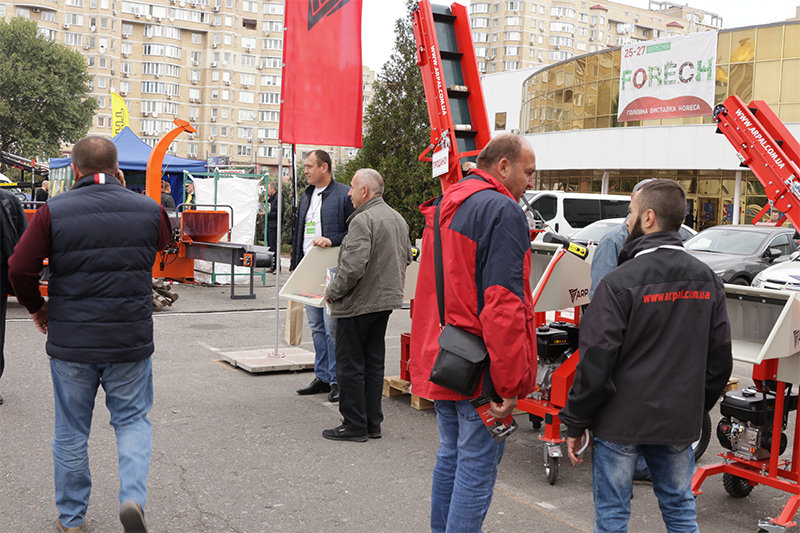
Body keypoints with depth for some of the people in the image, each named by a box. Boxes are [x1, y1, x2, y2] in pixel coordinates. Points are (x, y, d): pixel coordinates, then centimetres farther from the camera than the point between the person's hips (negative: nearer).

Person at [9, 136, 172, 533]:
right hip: (131, 340, 1)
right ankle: (133, 497, -6)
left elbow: (19, 268, -10)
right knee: (133, 420, 15)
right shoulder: (148, 210, -1)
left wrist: (36, 307, 8)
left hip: (70, 341, 0)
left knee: (71, 431, 14)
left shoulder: (54, 212, -6)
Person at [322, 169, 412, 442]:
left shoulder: (363, 220, -19)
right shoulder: (398, 219, 11)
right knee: (374, 363, 15)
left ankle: (354, 425, 7)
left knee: (350, 366, 1)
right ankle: (373, 423, 20)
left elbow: (353, 266, -26)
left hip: (358, 304, -9)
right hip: (386, 300, 9)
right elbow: (406, 258, 20)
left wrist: (332, 291, -12)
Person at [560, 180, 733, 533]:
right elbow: (719, 360, 8)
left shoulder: (620, 283, -17)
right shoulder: (707, 280, 3)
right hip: (679, 423, 6)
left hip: (621, 421, -5)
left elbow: (595, 362, -17)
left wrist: (575, 424, -7)